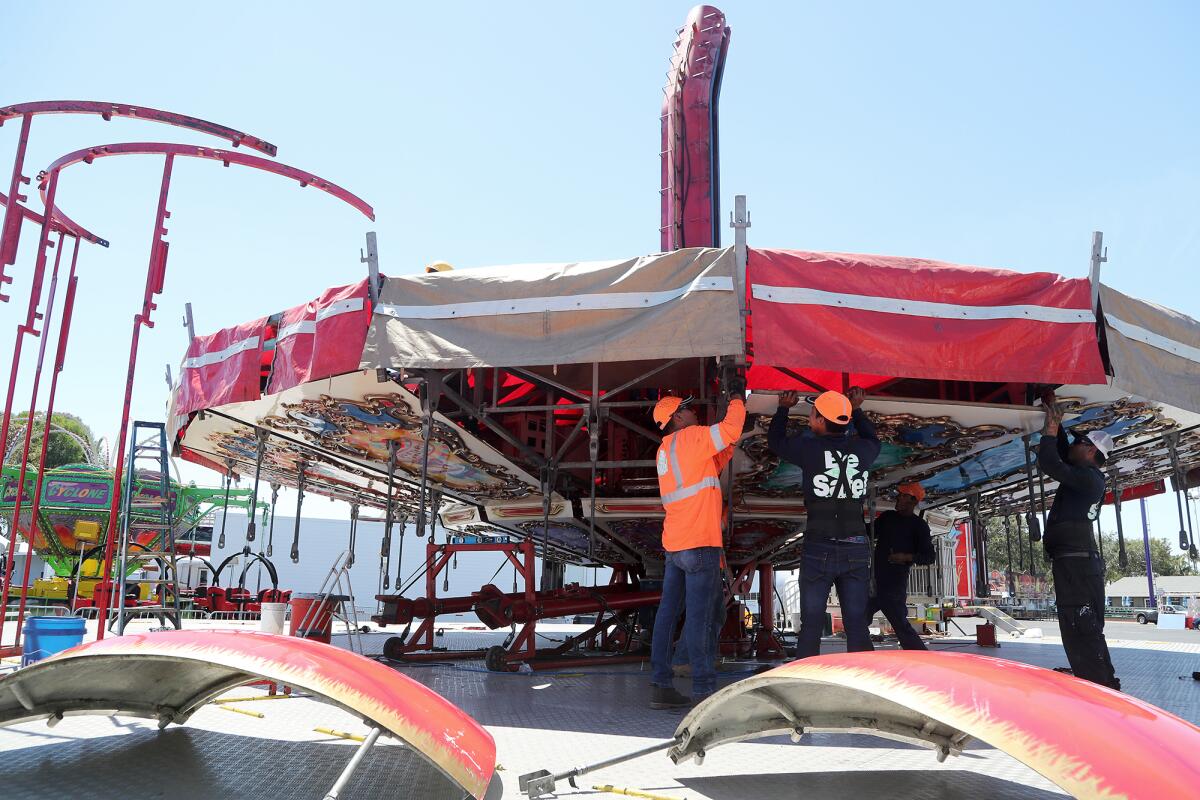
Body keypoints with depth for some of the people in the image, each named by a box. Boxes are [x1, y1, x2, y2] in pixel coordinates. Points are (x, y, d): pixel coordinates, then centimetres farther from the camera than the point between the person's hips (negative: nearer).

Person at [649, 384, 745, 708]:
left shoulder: (665, 451, 21)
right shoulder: (690, 437, -5)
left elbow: (711, 467, 26)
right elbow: (730, 429, -15)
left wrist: (729, 445, 19)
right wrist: (736, 397, 0)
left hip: (674, 544, 9)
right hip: (700, 543, -9)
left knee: (668, 612, 7)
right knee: (699, 617, -8)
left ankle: (660, 685, 9)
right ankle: (704, 689, -6)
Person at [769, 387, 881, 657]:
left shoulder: (809, 448, -4)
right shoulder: (862, 450, 4)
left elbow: (775, 440, 16)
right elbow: (873, 440, 30)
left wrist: (783, 408, 30)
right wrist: (857, 410, 39)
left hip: (819, 548, -3)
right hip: (857, 549, 3)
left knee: (811, 626, 3)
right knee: (857, 626, 7)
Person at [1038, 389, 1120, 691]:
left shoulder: (1088, 478, -10)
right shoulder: (1087, 477, 19)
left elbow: (1049, 464, -21)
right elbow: (1062, 454, 30)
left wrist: (1050, 431, -7)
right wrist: (1055, 419, 26)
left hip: (1075, 563, -10)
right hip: (1079, 562, 10)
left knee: (1081, 633, -12)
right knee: (1086, 633, 15)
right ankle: (1107, 689, 22)